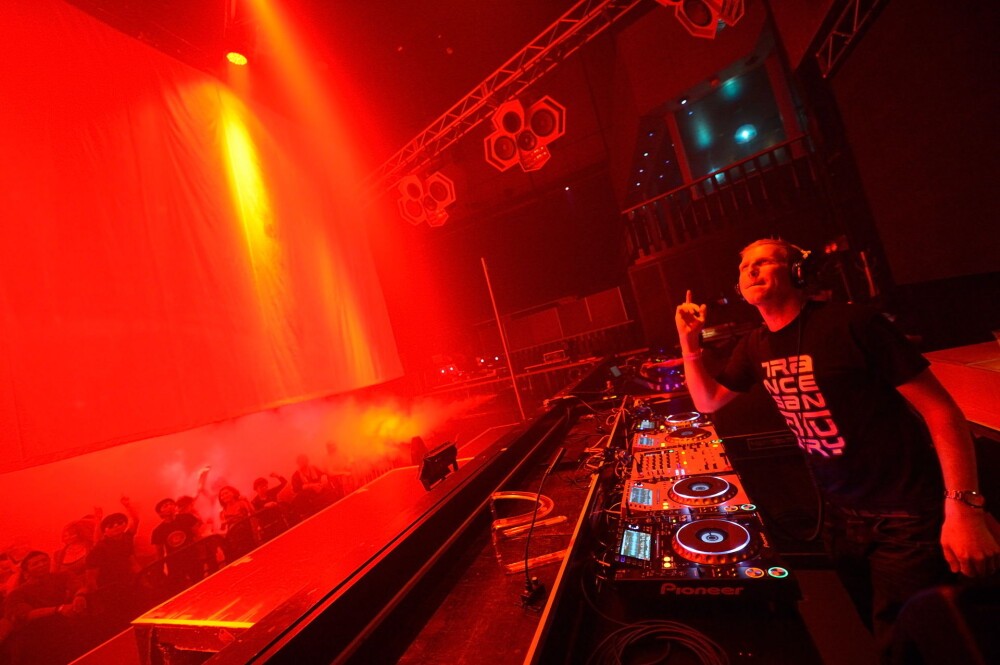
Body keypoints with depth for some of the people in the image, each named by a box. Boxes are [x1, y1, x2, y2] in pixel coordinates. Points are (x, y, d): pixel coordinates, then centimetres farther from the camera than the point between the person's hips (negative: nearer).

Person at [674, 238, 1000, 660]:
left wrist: (963, 507, -21)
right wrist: (690, 342, -5)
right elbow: (707, 402, 8)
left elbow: (940, 409, -15)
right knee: (879, 631, 23)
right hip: (842, 515, 5)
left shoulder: (850, 322, -19)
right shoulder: (755, 346, -1)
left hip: (906, 514, -5)